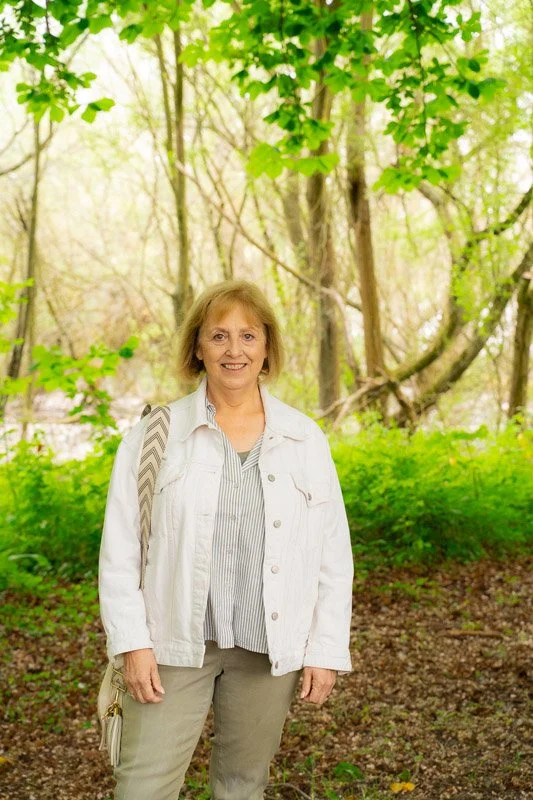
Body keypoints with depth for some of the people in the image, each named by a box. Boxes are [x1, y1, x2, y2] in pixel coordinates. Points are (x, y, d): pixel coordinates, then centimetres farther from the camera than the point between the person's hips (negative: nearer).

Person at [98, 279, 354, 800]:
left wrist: (327, 651, 1)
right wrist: (132, 642, -7)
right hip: (176, 641, -1)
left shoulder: (305, 440, 3)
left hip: (270, 646, 2)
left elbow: (334, 555, 5)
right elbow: (120, 548, -1)